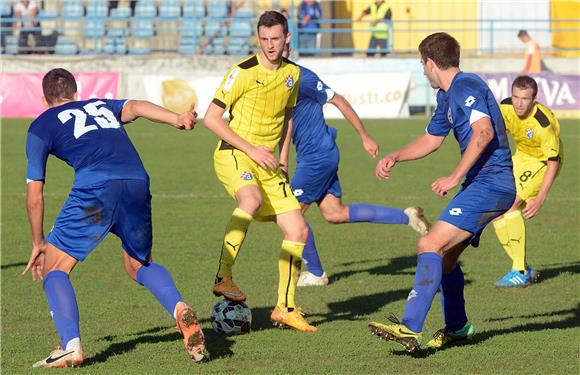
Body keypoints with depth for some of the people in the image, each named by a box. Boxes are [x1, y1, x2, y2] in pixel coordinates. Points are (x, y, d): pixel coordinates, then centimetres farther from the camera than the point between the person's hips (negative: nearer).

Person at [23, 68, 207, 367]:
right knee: (139, 266, 26)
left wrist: (38, 243, 30)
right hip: (137, 183, 4)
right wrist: (176, 118, -9)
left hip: (95, 187, -4)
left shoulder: (41, 126, 22)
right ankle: (180, 310, -1)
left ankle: (71, 346, -7)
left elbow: (34, 194, 19)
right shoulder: (102, 106, 33)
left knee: (53, 268, 11)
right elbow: (135, 107, 9)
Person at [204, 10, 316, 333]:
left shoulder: (292, 73, 8)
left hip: (267, 162, 7)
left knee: (298, 230, 0)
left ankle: (285, 308, 12)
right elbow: (211, 118, -11)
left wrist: (283, 156, 13)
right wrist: (251, 149, -15)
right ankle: (223, 278, -33)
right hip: (233, 154, -7)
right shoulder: (243, 73, -12)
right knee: (251, 199, -39)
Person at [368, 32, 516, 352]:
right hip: (481, 185, 11)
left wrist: (455, 178, -26)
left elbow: (484, 132, -27)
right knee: (445, 255, 19)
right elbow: (431, 139, 35)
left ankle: (410, 329, -29)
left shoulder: (466, 86, -12)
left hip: (489, 184, -11)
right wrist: (394, 157, 22)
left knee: (430, 245, -20)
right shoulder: (447, 96, 20)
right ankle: (456, 328, 35)